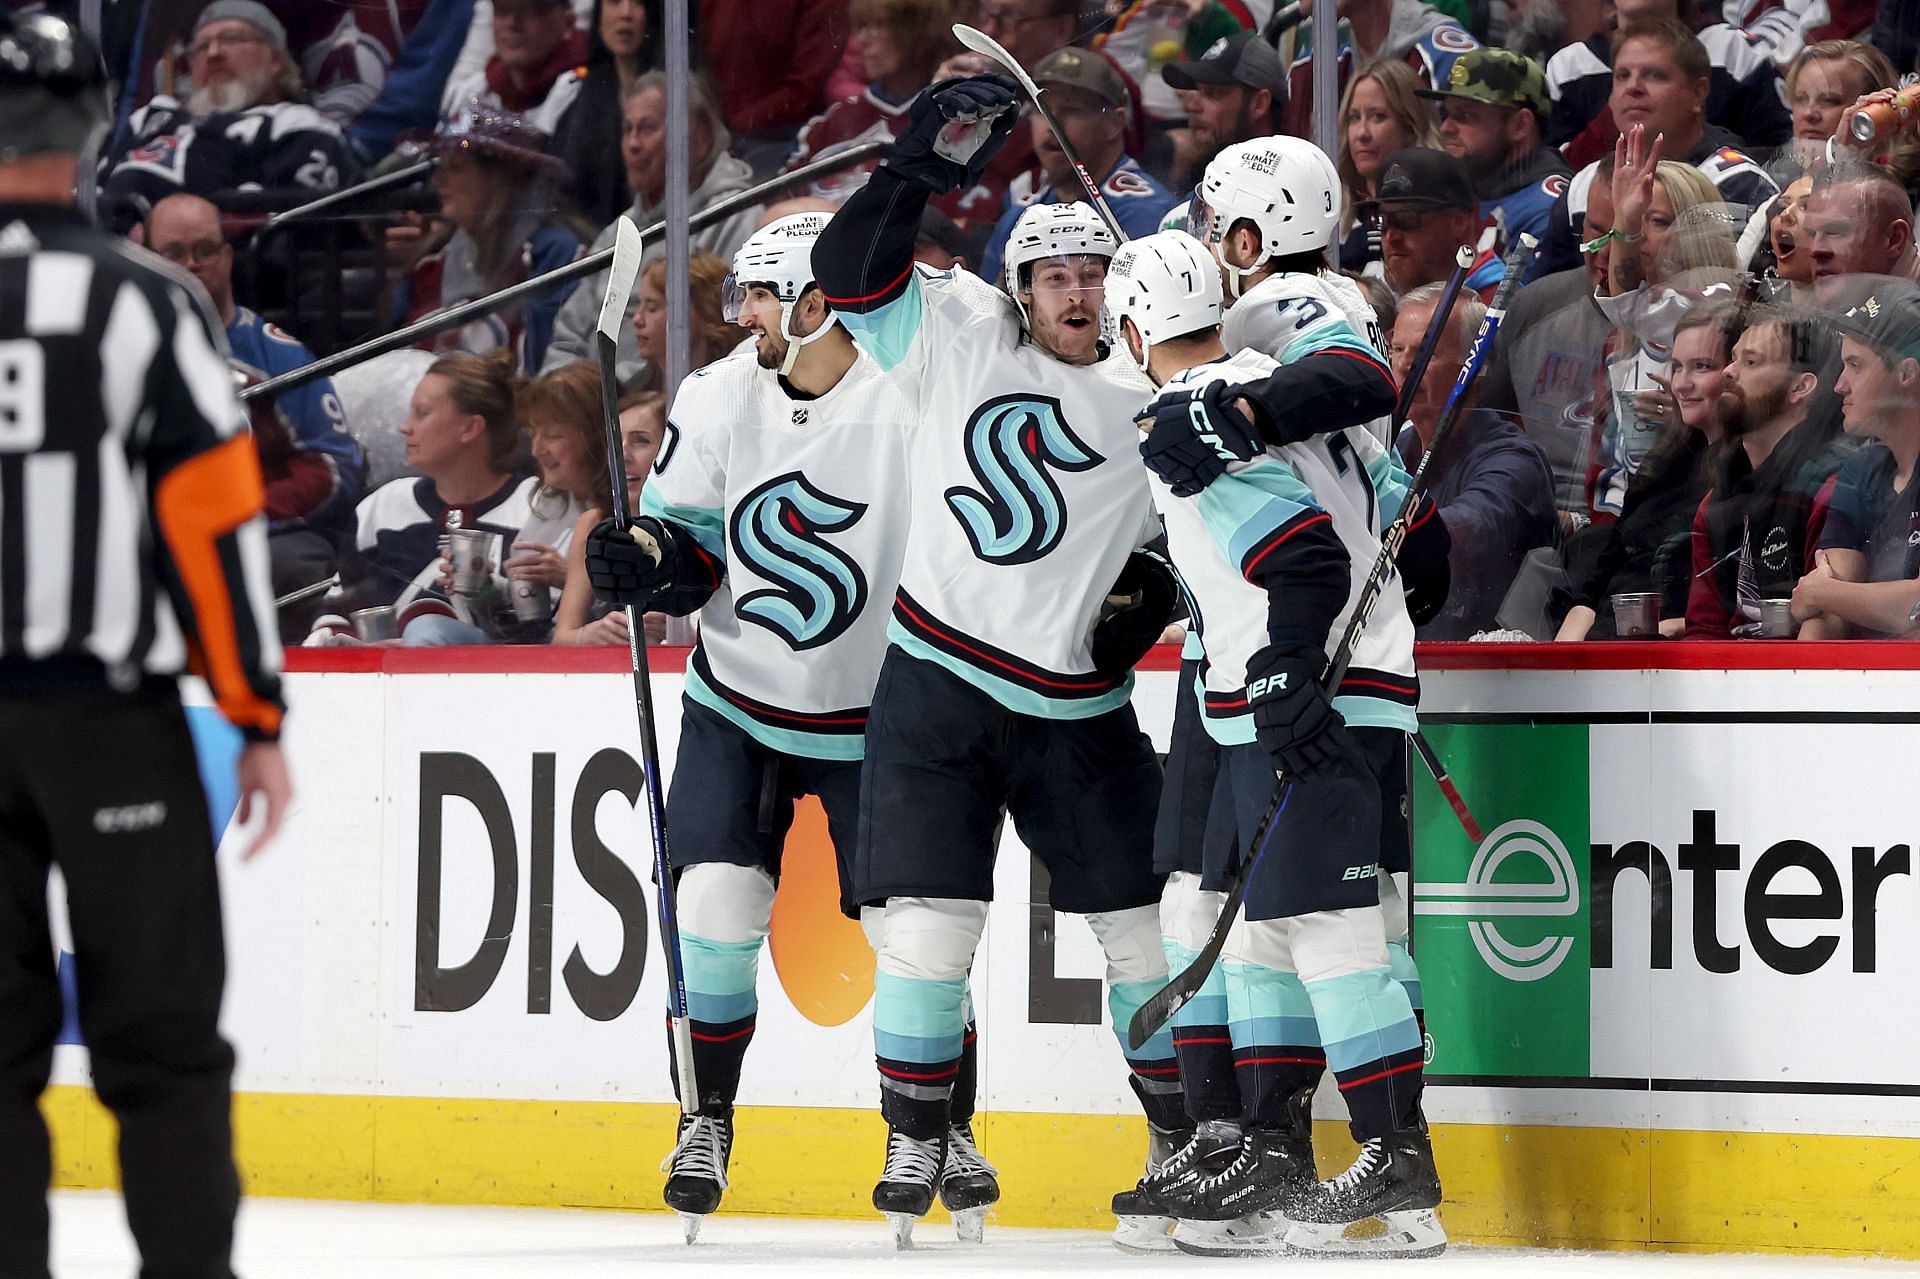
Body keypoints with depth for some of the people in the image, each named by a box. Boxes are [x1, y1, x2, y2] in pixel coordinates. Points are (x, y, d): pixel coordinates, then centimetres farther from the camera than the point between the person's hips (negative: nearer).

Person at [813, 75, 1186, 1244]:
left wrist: (1149, 588, -5)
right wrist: (926, 167, -16)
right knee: (931, 921, -8)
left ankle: (1188, 1130, 17)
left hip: (1078, 709, 2)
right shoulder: (958, 338, 1)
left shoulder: (1147, 406, 6)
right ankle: (916, 1142, 4)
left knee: (1144, 921, 4)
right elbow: (851, 271, -6)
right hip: (938, 686, -2)